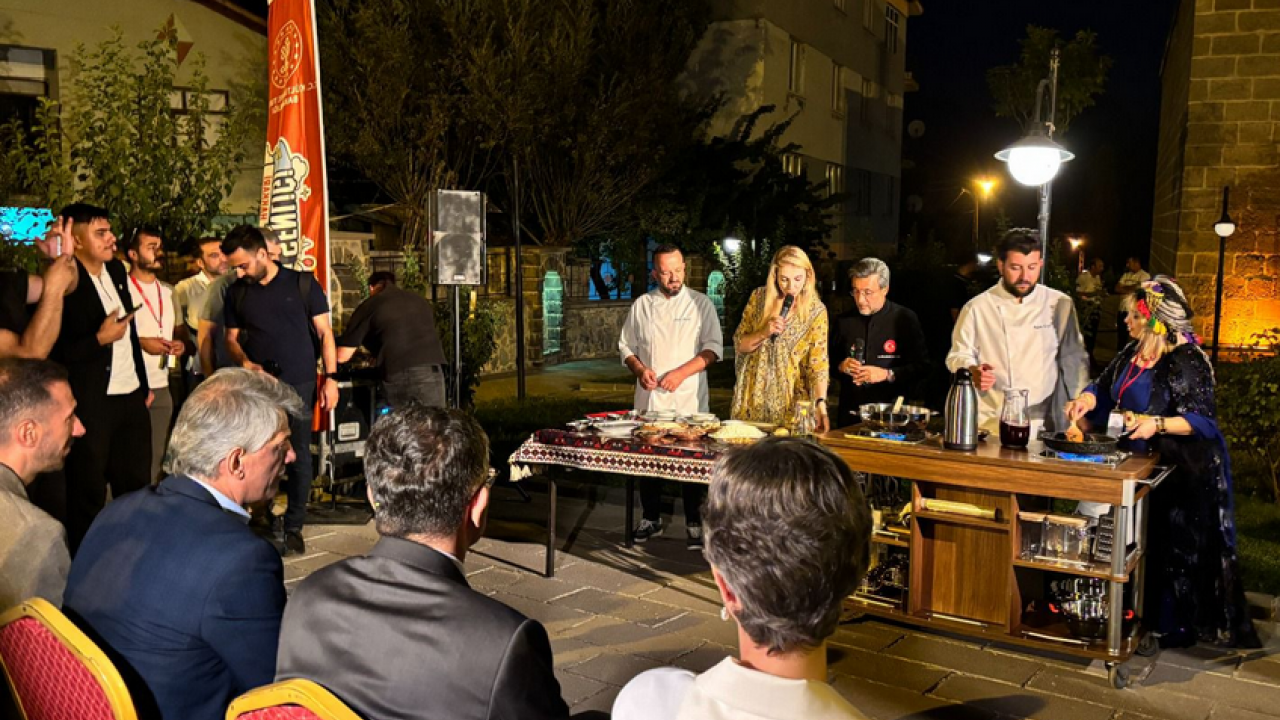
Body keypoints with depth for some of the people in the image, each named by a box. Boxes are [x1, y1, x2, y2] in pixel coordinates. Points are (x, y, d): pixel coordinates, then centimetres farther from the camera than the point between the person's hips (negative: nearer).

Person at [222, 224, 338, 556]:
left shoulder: (302, 284, 0)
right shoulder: (237, 293, 9)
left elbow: (324, 332, 2)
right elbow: (231, 338, 15)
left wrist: (330, 377, -5)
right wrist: (245, 362, -7)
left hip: (299, 383, -2)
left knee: (299, 456, 2)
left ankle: (293, 528, 12)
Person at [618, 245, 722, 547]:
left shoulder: (700, 303, 0)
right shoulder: (642, 305, 6)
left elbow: (713, 347, -4)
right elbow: (627, 346, 11)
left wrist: (681, 373, -16)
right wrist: (639, 369, -9)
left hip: (689, 398, -2)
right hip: (649, 398, 2)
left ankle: (693, 523, 15)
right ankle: (651, 518, 25)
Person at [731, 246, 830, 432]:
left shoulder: (816, 311, -7)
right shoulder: (759, 297, 0)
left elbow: (818, 363, -14)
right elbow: (739, 344, 3)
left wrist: (821, 403, -28)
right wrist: (764, 333, -17)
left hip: (791, 402, -2)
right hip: (752, 398, 2)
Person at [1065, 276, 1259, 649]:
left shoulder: (1188, 360, -17)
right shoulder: (1133, 353, 8)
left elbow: (1200, 419, -18)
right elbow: (1105, 386, 17)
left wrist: (1157, 424, -32)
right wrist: (1087, 398, -4)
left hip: (1182, 472, -8)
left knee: (1175, 548, 1)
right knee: (1142, 544, 14)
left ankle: (1174, 628, 15)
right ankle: (1145, 617, 28)